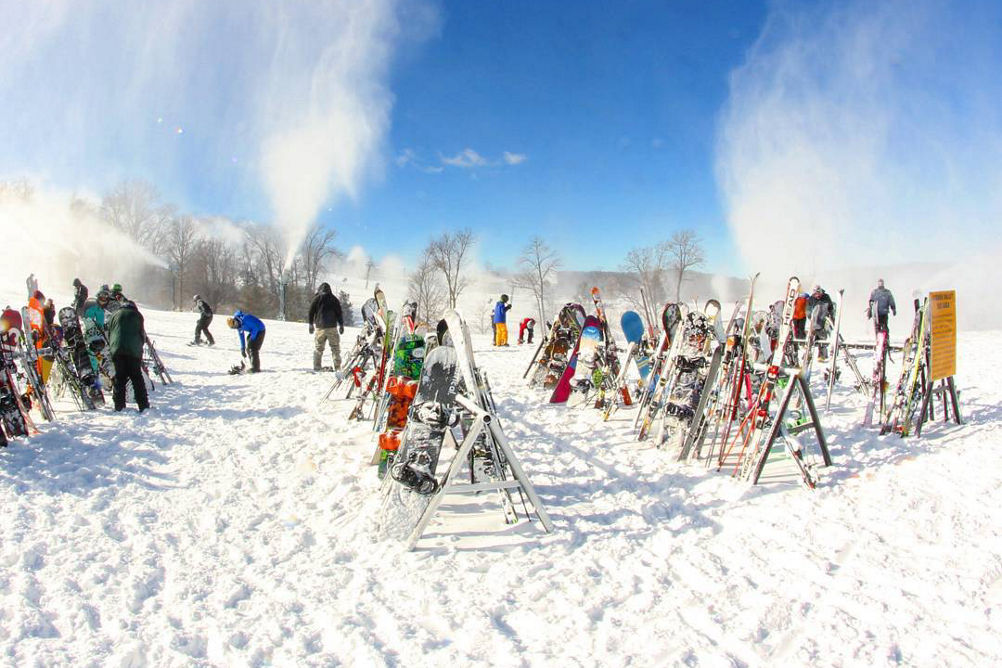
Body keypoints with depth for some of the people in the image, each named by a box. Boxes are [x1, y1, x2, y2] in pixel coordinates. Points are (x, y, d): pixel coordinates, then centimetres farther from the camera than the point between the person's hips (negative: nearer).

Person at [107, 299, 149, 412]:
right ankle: (143, 405, 0)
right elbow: (143, 335, 13)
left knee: (119, 378, 5)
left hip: (117, 351, 1)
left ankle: (119, 406, 1)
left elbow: (109, 335, 19)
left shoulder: (114, 316, 21)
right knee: (137, 377, 3)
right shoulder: (137, 315, 16)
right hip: (134, 351, -1)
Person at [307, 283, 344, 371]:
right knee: (335, 347, 4)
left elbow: (311, 312, 4)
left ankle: (317, 366, 4)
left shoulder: (317, 298, 3)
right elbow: (339, 313, 6)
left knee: (318, 348, 7)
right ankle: (337, 366, 0)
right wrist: (341, 325, 12)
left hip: (320, 327, 0)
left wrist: (311, 324, 12)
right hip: (332, 327, 1)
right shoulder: (334, 299, 7)